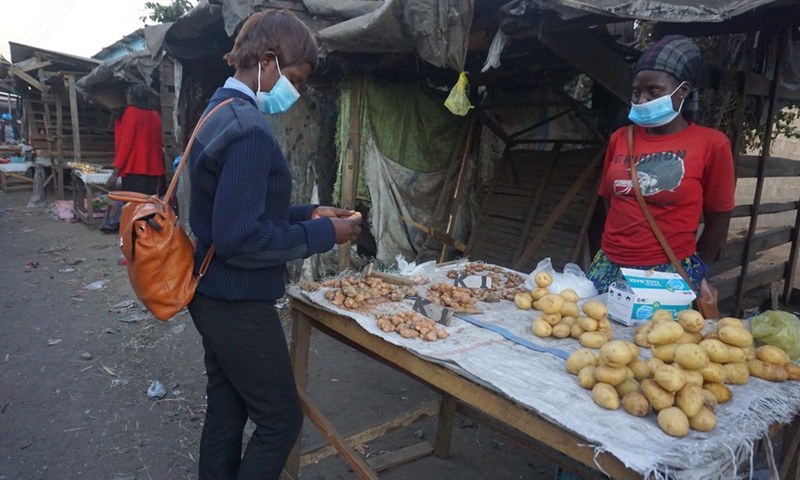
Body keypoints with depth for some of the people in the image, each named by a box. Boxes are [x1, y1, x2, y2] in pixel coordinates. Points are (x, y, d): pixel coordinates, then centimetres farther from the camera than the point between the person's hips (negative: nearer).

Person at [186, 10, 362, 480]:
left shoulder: (219, 113, 10)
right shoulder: (250, 130, -23)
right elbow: (240, 238, -26)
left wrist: (308, 213, 9)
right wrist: (322, 235, -16)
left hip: (213, 296, 10)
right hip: (239, 304, -10)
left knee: (227, 407, 22)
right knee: (281, 418, 7)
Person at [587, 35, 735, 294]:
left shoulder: (711, 144, -4)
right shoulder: (620, 138, 6)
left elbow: (717, 224, 1)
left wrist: (692, 273, 7)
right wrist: (611, 254, 11)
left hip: (670, 273, -3)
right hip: (609, 266, 4)